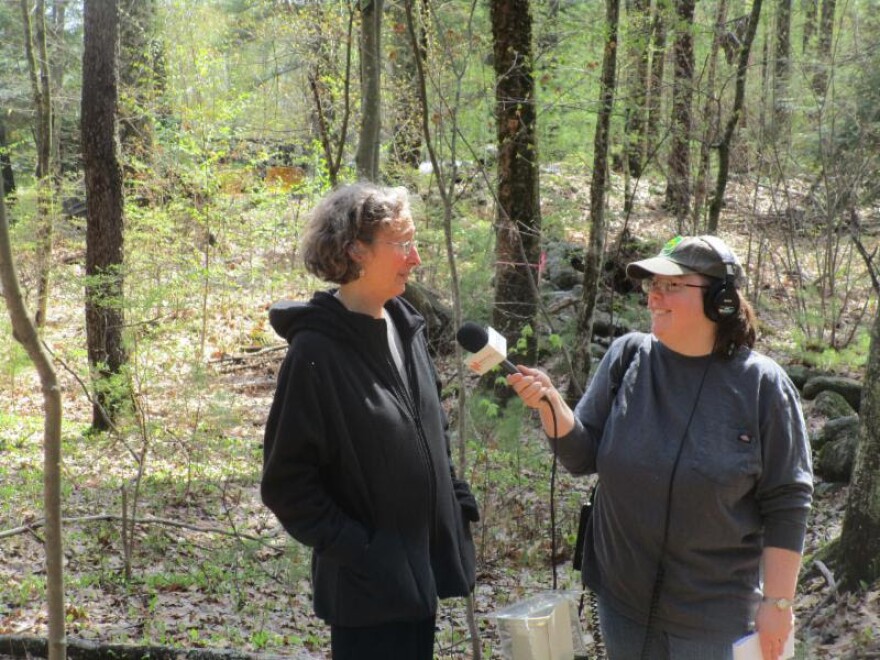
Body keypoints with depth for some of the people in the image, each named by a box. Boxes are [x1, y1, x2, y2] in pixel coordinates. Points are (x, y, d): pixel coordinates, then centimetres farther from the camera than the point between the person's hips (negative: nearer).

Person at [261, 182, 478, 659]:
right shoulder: (317, 351, -18)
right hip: (367, 582, -7)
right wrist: (353, 550, -17)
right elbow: (286, 481, -15)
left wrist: (458, 503, 9)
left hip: (420, 563, 7)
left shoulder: (404, 327, 4)